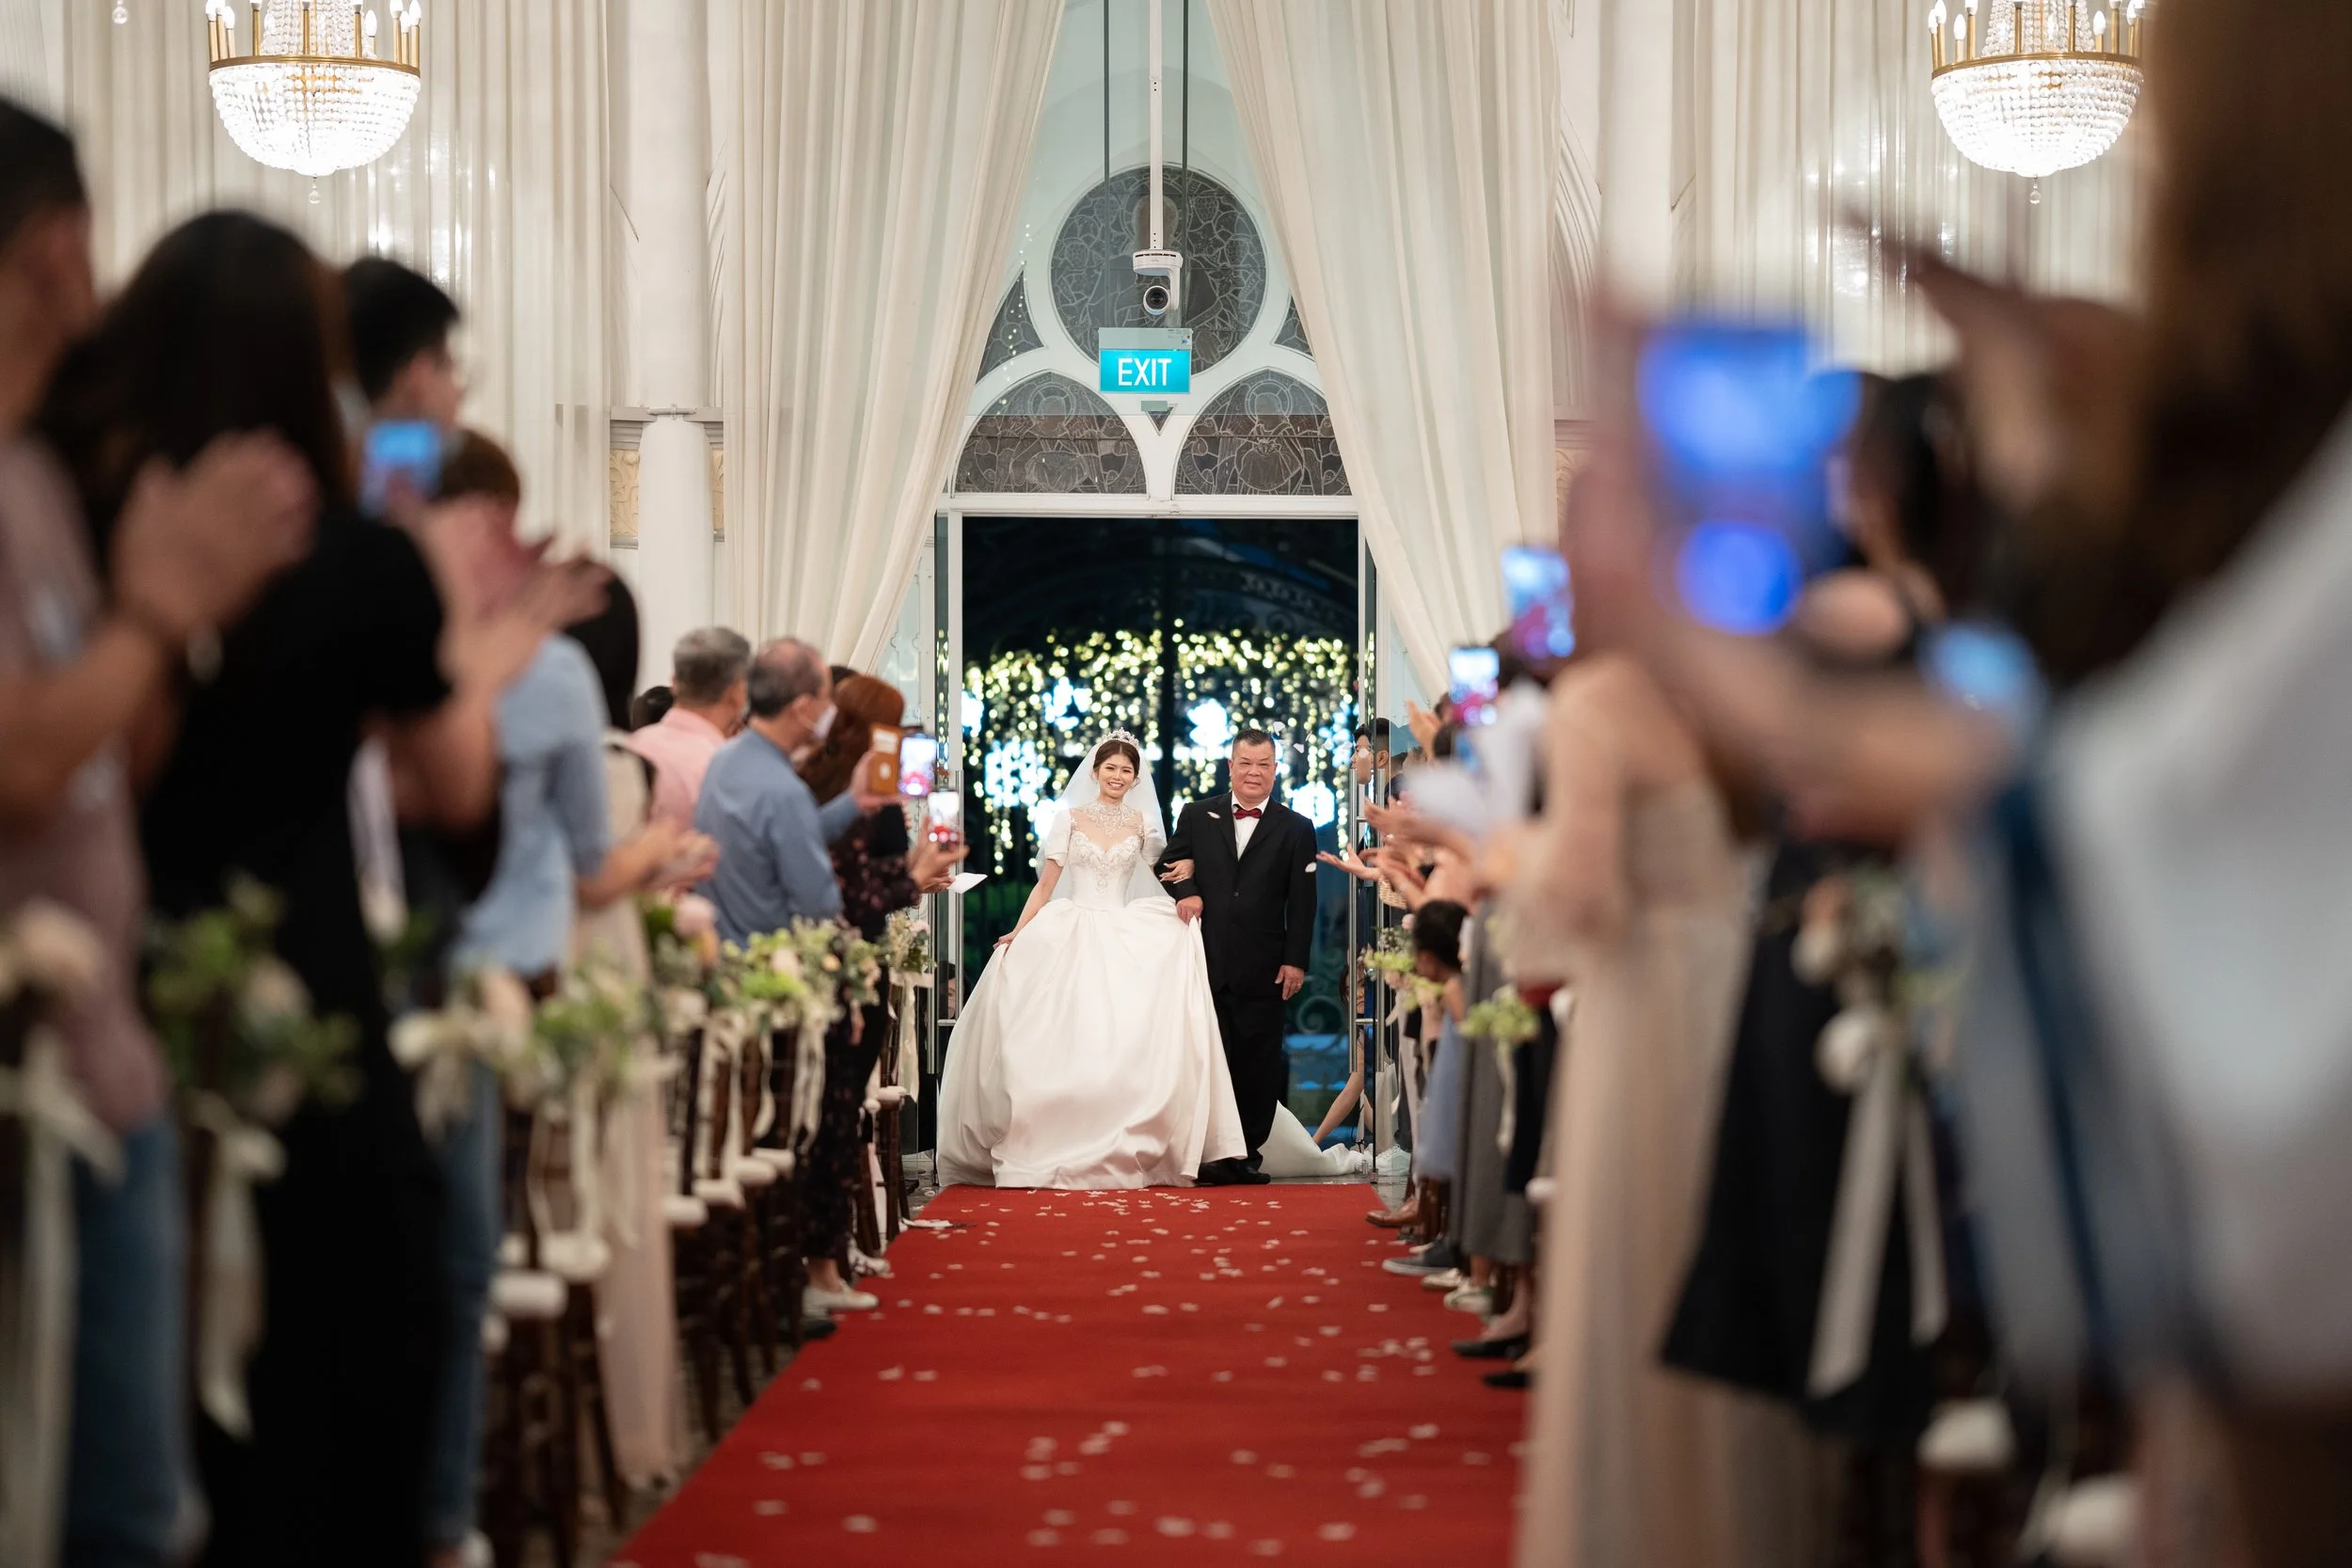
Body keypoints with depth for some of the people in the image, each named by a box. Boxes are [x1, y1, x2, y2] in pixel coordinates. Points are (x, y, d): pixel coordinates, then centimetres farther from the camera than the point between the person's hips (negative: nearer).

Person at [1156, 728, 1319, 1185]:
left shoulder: (1295, 828, 5)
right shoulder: (1198, 816, 10)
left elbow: (1302, 903, 2)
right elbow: (1170, 864, 14)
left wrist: (1295, 960, -5)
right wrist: (1185, 888, -9)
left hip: (1261, 970, -1)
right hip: (1205, 962, 1)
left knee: (1258, 1062, 2)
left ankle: (1248, 1154, 8)